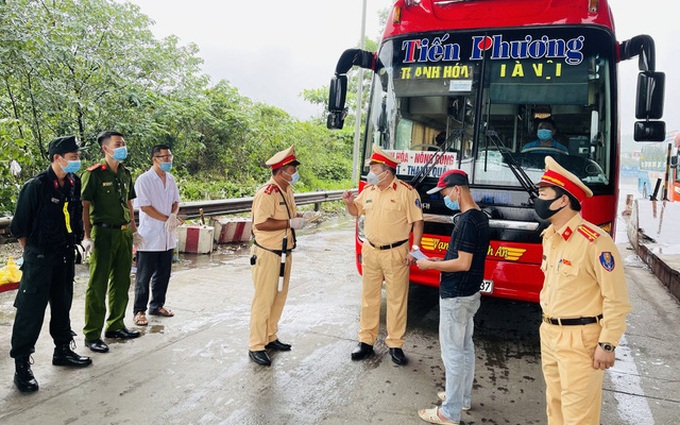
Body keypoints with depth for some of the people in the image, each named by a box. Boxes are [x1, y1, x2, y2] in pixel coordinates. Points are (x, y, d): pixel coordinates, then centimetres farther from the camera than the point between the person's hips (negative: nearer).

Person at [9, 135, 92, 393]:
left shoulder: (74, 183, 3)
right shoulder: (36, 186, -16)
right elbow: (20, 226, -10)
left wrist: (74, 242, 12)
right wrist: (31, 253, -3)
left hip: (65, 255, 7)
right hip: (40, 256, -7)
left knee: (62, 305, 17)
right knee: (31, 310, -3)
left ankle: (62, 351, 31)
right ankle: (21, 365, 7)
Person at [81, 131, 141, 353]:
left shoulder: (125, 174, 12)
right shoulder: (94, 174, -9)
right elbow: (85, 206, -12)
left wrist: (134, 230, 17)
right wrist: (87, 236, -17)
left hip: (124, 233, 7)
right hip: (103, 234, -7)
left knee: (121, 282, 14)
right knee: (98, 285, -1)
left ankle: (116, 326, 28)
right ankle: (92, 335, 8)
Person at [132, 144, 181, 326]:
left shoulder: (171, 179, 9)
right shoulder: (144, 180, -11)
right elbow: (145, 206, -16)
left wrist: (173, 216, -9)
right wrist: (166, 219, -14)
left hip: (168, 236, 6)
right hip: (149, 236, -6)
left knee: (163, 274, 15)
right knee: (144, 276, 3)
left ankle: (157, 305, 29)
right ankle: (139, 311, 13)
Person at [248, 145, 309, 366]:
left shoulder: (287, 190, 10)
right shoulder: (266, 193, -19)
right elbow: (261, 223, -27)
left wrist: (301, 217, 0)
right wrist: (290, 223, -23)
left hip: (284, 253, 9)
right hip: (267, 254, -9)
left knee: (279, 297, 17)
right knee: (263, 300, -1)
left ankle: (270, 338, 32)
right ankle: (256, 347, 10)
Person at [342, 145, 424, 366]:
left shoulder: (406, 191, -11)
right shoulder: (368, 190, 6)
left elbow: (417, 222, -9)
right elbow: (356, 210, 21)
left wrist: (415, 249, -16)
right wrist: (349, 202, -2)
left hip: (396, 253, -5)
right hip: (370, 252, 5)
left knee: (397, 300, 5)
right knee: (369, 298, 12)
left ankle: (395, 345, 18)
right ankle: (366, 341, 25)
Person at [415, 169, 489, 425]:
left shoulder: (467, 221, -22)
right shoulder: (480, 217, 8)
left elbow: (463, 264, -24)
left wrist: (431, 265, -13)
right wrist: (440, 261, 10)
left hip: (455, 296, -10)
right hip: (471, 292, 10)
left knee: (452, 351, 0)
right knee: (465, 347, 20)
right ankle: (463, 397, 35)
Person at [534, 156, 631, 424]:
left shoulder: (595, 242, -20)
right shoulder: (549, 237, 7)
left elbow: (617, 299, -17)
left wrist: (607, 345, -15)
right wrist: (548, 326, 17)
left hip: (580, 340, -8)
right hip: (549, 333, 8)